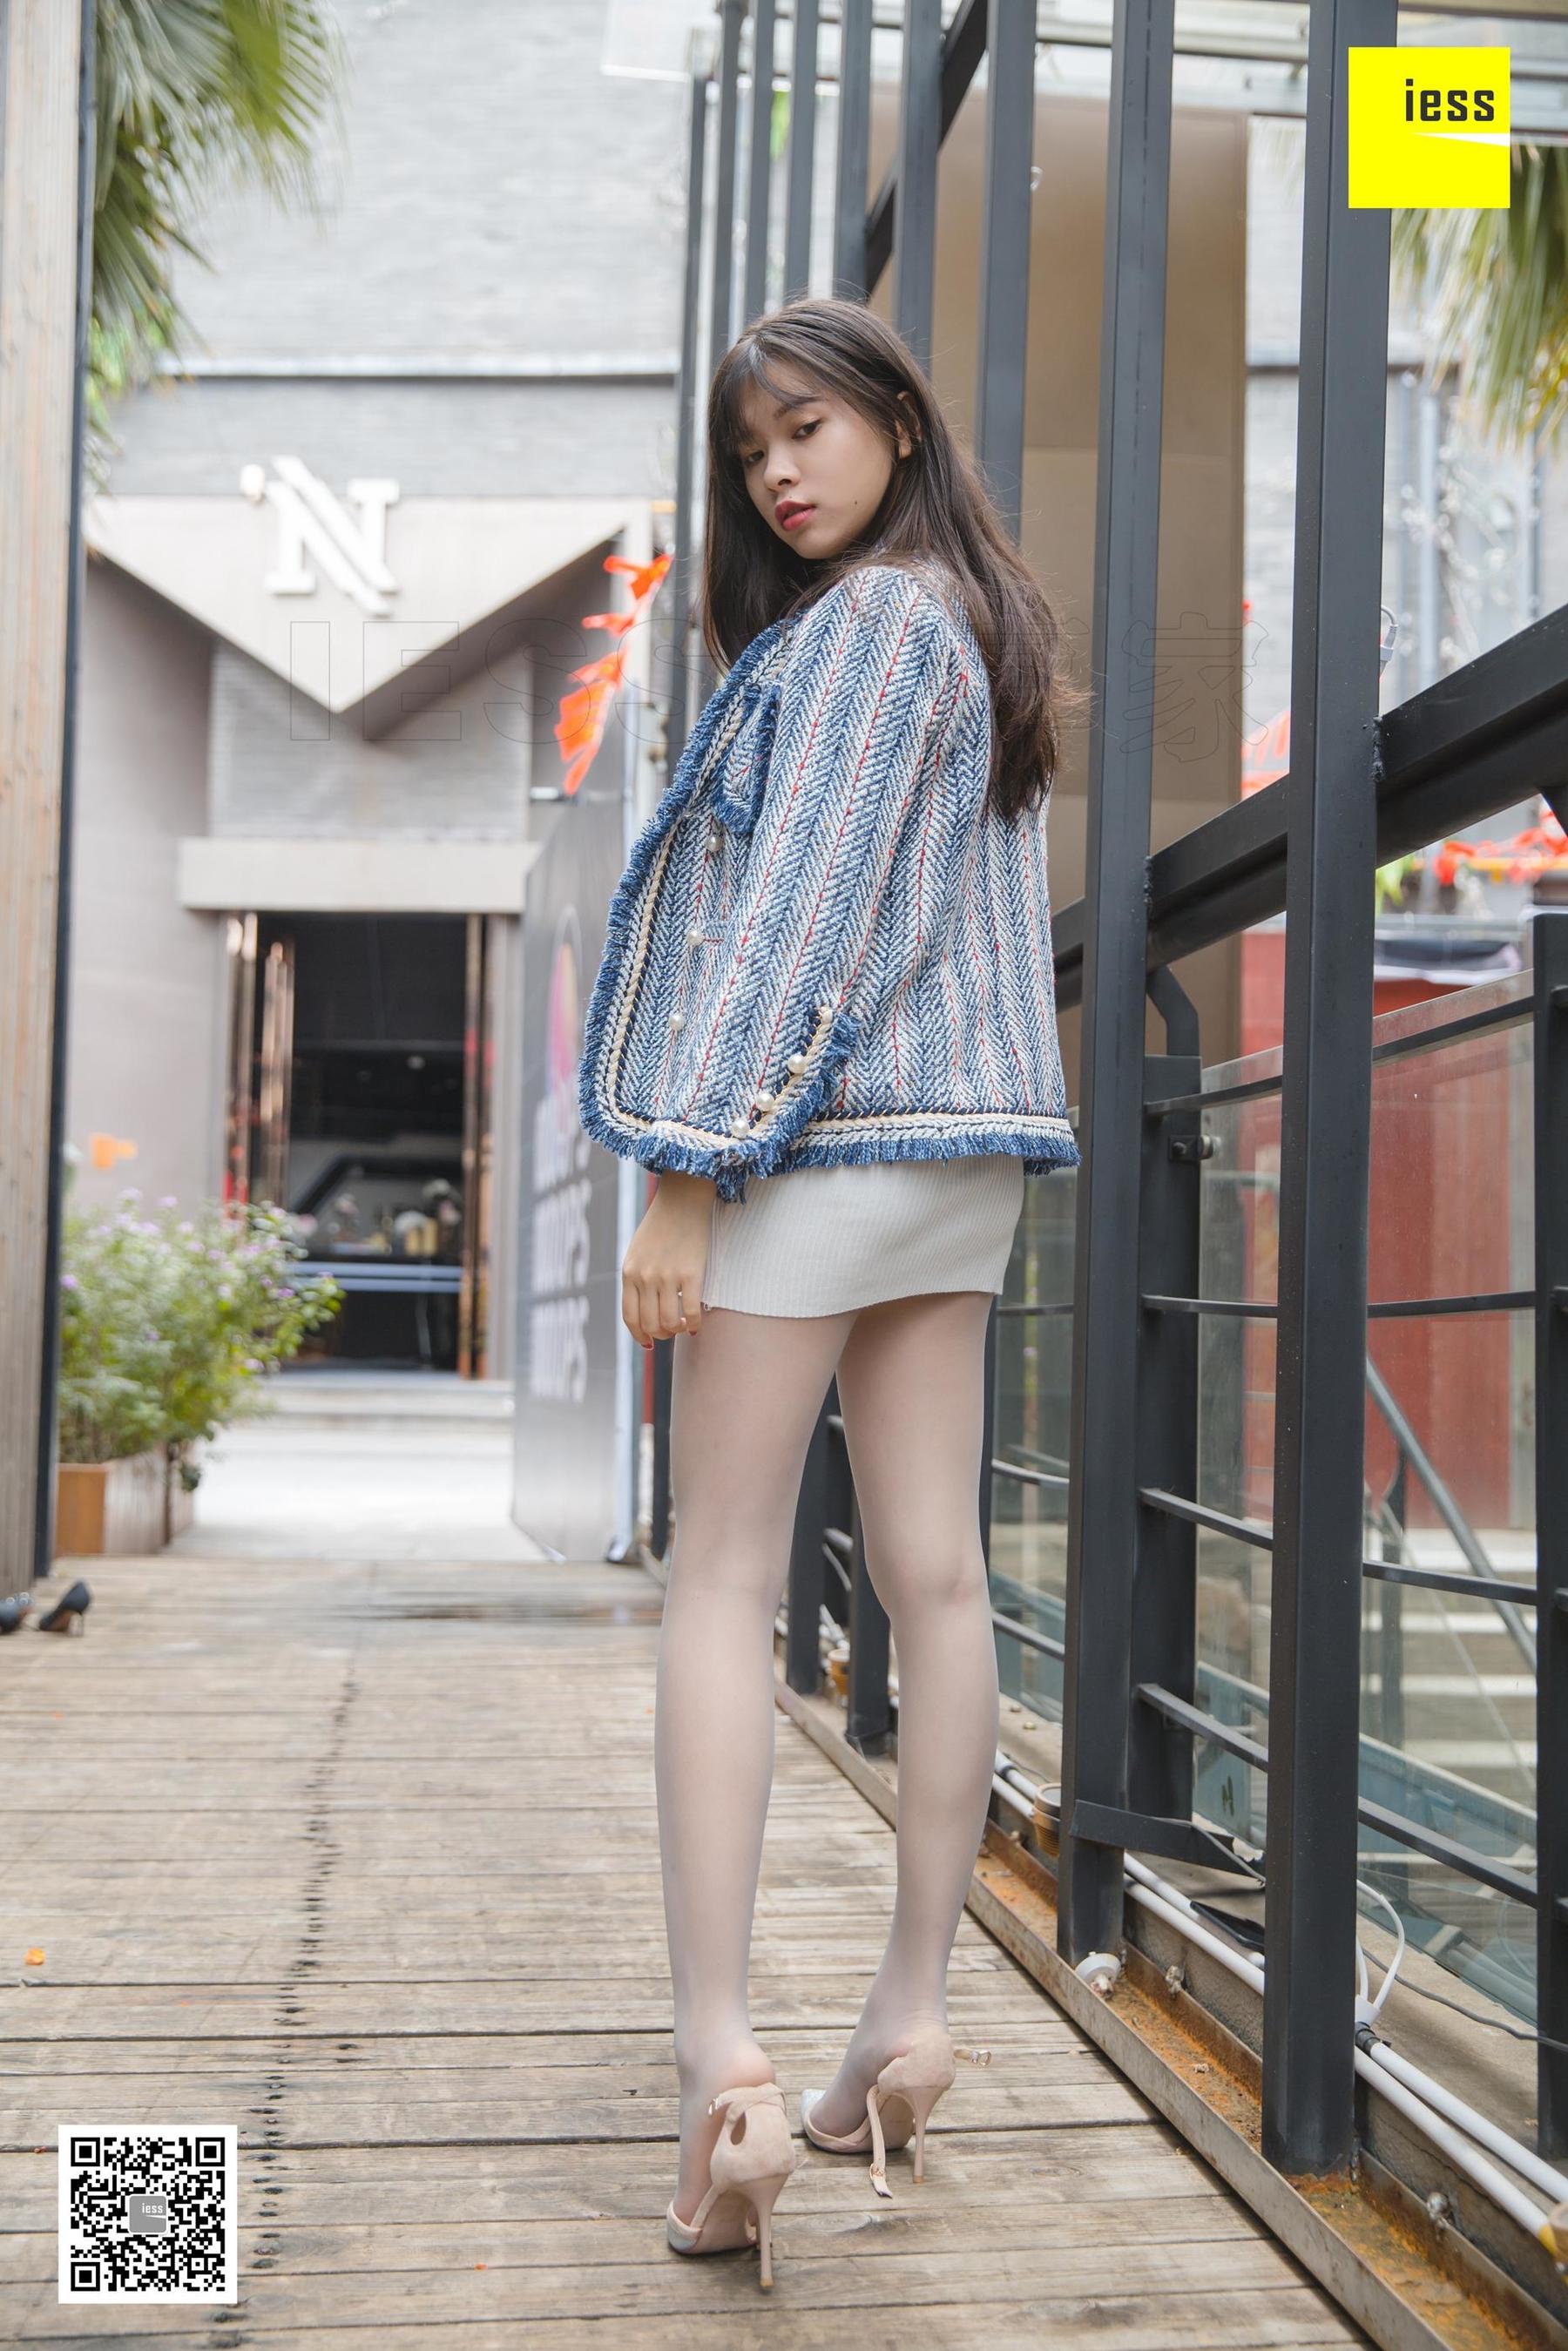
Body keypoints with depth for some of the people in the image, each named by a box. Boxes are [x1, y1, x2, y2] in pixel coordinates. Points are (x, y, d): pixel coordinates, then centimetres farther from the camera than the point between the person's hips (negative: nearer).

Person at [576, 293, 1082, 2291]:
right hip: (966, 1148, 9)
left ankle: (722, 2064, -13)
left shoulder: (860, 623, -7)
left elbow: (800, 905, -17)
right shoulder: (989, 630, 21)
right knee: (933, 1573, 6)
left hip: (823, 1128, -9)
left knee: (722, 1578, -8)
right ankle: (912, 2017, 14)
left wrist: (684, 1165, -18)